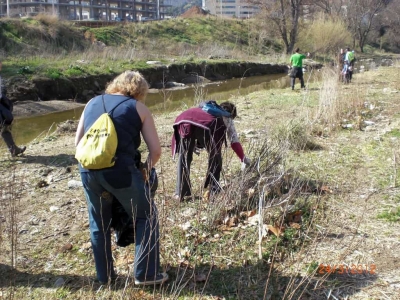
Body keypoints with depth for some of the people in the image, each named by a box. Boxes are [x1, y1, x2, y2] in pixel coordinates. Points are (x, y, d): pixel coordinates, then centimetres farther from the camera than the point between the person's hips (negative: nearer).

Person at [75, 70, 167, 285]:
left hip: (88, 171, 5)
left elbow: (78, 141, 20)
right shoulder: (138, 107, 6)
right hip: (120, 171, -4)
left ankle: (104, 275, 33)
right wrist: (145, 170, 18)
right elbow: (156, 150, 2)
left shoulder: (92, 103, 18)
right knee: (146, 218, 15)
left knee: (98, 223, 22)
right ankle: (146, 274, 16)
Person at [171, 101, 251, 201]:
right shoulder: (227, 118, 34)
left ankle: (180, 193, 12)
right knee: (215, 157, 18)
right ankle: (213, 191, 16)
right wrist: (244, 159, 41)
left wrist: (192, 145, 39)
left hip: (183, 119, 3)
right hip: (207, 124, -3)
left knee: (184, 157, 16)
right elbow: (234, 141, 31)